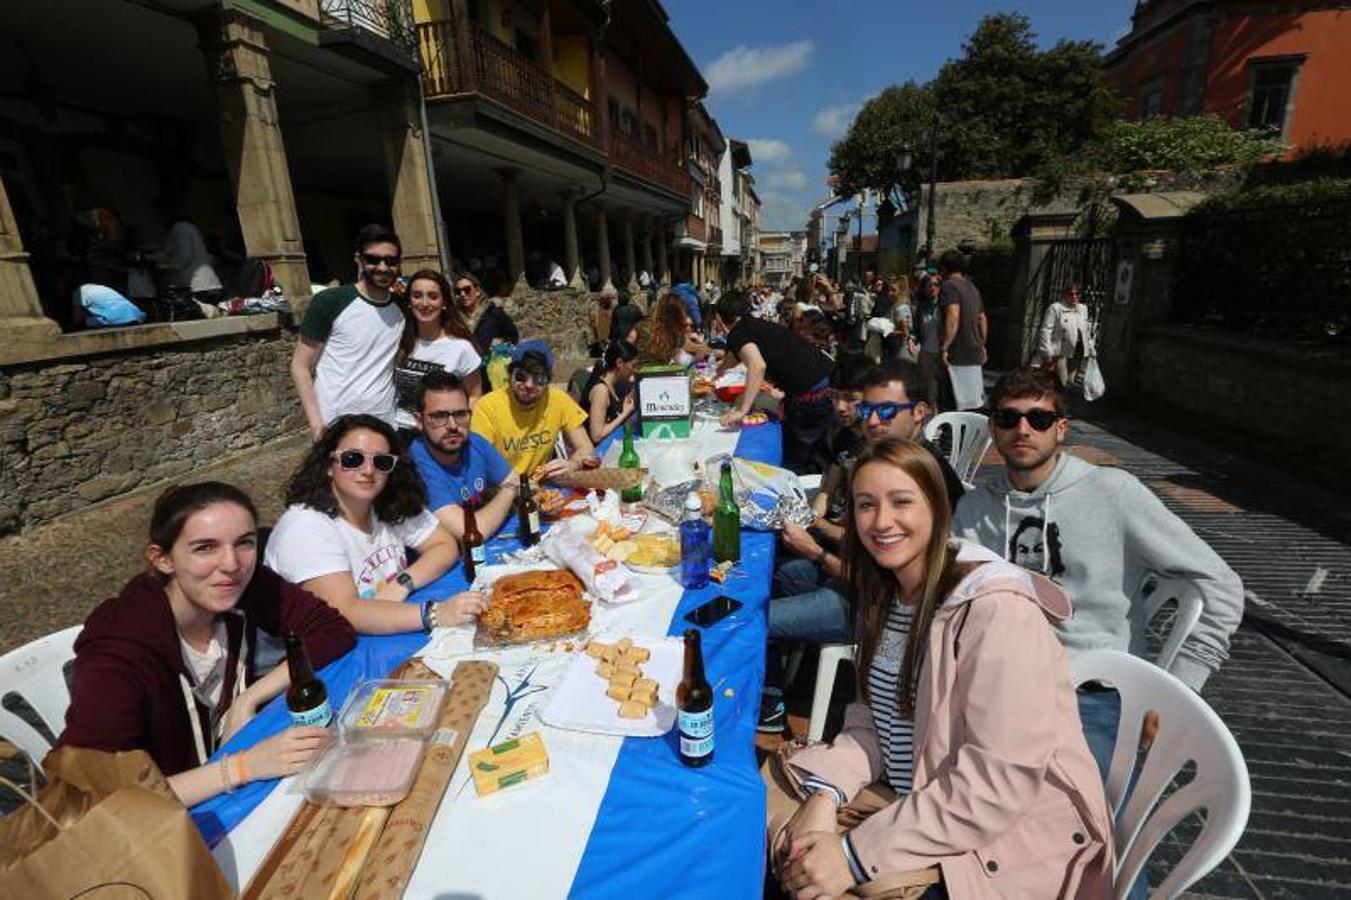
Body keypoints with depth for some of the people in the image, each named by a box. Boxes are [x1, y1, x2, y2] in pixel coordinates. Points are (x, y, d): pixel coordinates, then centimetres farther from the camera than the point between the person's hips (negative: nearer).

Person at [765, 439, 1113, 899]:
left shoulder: (996, 609, -24)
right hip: (916, 798, 7)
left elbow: (1003, 781, -26)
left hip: (1012, 832, -7)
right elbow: (872, 721, 3)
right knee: (771, 785, 2)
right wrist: (825, 793, -14)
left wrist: (856, 855, -25)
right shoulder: (882, 592, 0)